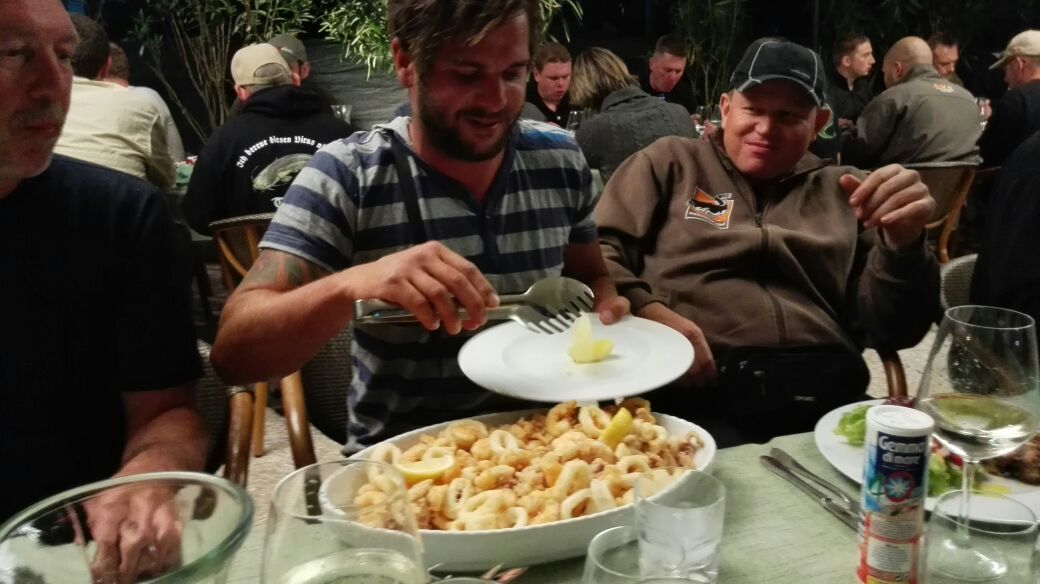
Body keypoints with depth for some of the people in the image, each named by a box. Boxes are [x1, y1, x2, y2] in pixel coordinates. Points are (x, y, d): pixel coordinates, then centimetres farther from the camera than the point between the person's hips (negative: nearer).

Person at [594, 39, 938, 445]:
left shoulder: (845, 192, 20)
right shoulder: (669, 162, 16)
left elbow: (890, 330, 14)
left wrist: (902, 245, -5)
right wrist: (648, 313, -14)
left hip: (828, 398, 4)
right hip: (697, 395, -3)